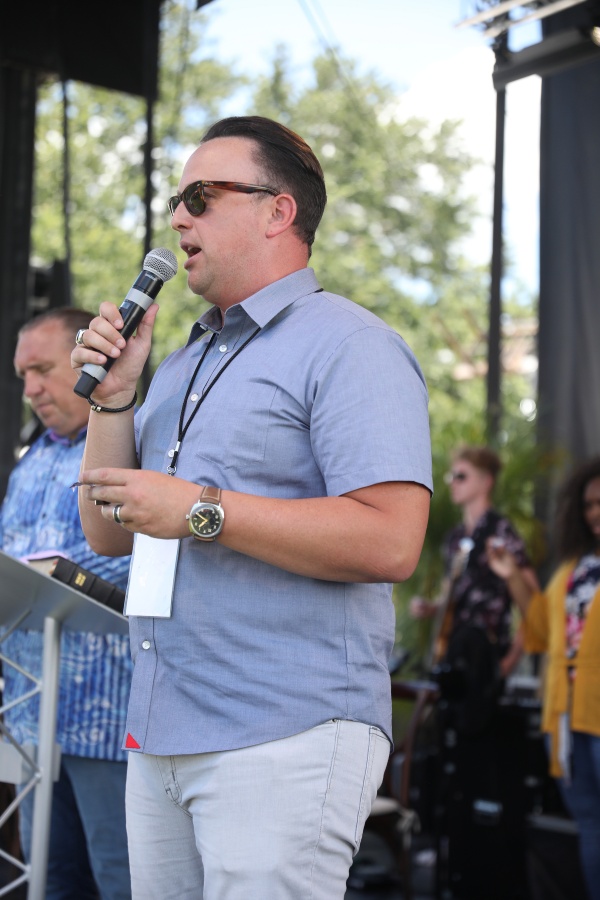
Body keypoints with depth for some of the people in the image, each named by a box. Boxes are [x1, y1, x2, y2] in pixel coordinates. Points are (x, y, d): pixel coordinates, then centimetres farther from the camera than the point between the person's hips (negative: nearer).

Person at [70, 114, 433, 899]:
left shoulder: (348, 347, -7)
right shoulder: (184, 364, 19)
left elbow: (390, 542, -20)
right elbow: (109, 535, 17)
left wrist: (201, 511, -20)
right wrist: (114, 395, 5)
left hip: (286, 741, -8)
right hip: (159, 740, 8)